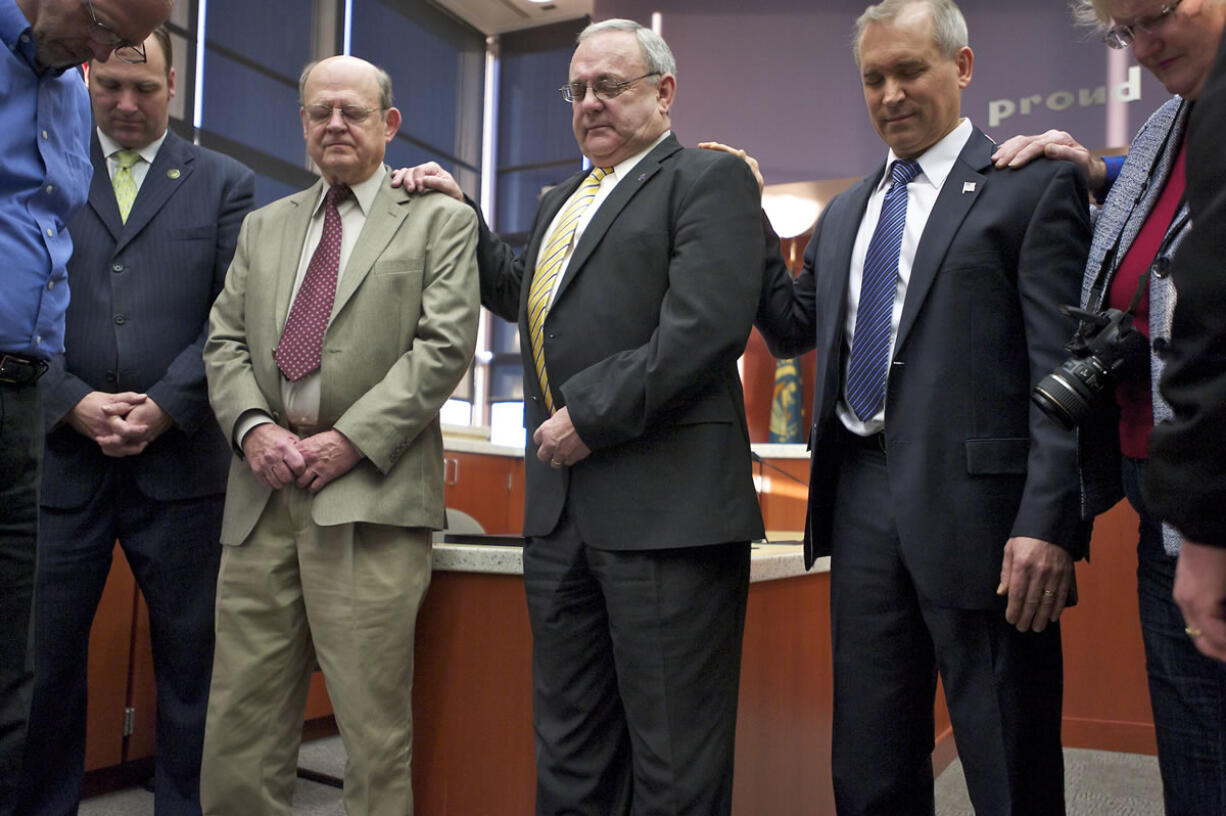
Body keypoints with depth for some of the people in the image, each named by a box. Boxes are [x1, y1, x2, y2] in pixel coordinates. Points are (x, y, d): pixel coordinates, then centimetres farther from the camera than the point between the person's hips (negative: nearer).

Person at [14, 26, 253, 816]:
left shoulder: (226, 184, 8)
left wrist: (166, 406, -10)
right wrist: (71, 401, -8)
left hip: (180, 456, -1)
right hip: (58, 451, 2)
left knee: (189, 656, 5)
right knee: (42, 654, 6)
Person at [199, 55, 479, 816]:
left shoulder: (441, 220, 6)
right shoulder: (265, 226, 21)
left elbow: (444, 347, -6)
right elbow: (225, 340, 14)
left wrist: (350, 440, -13)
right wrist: (253, 426, -5)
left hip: (370, 492, -4)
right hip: (263, 490, 5)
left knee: (373, 719, 0)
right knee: (241, 712, 9)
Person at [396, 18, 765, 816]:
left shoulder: (709, 179, -2)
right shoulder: (561, 201, 23)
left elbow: (704, 328, -16)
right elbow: (520, 296, 37)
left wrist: (591, 416, -14)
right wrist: (461, 213, 27)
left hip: (664, 509, -8)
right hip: (561, 509, 8)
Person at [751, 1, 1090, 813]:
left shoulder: (1034, 186, 0)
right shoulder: (844, 214, 20)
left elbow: (1064, 368, -8)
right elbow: (794, 329, 19)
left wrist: (1049, 522, -17)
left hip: (976, 502, -5)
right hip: (864, 499, 6)